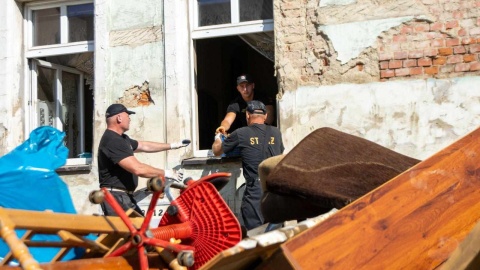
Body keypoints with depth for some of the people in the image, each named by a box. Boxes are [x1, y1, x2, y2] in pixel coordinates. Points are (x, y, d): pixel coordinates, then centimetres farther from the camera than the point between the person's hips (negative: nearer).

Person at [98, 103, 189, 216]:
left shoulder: (121, 138, 15)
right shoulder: (112, 141, -21)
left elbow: (145, 146, 29)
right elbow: (138, 168, -27)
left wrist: (172, 145, 32)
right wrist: (166, 173, -16)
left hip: (125, 196, 11)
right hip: (115, 197, -11)